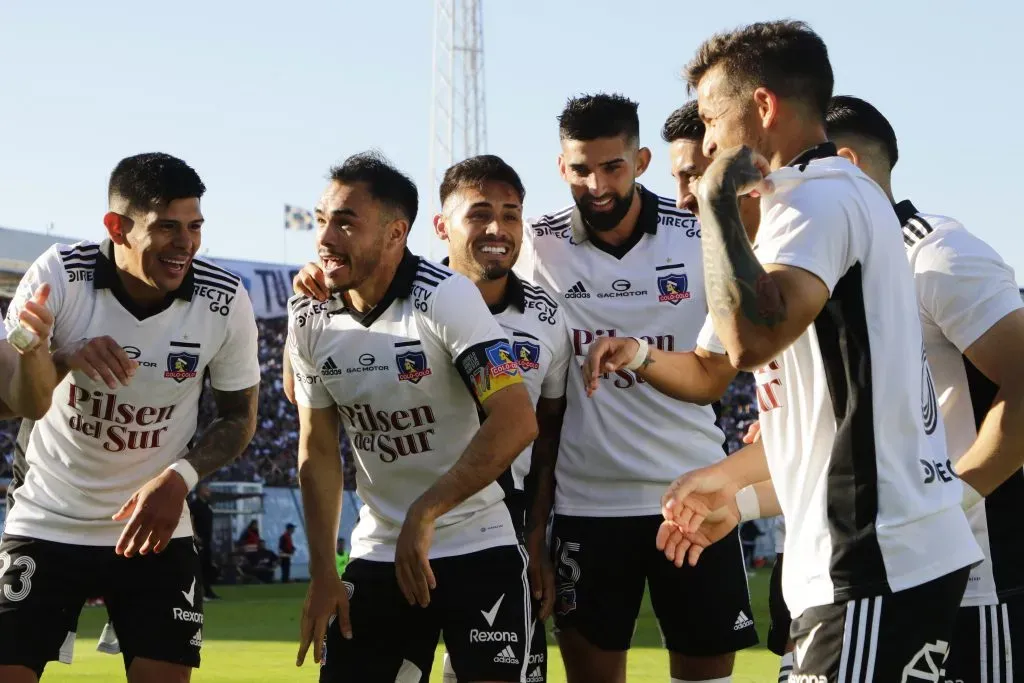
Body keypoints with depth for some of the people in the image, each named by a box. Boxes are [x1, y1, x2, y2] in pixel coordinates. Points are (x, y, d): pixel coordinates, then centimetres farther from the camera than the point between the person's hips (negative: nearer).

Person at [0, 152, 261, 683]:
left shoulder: (226, 302, -11)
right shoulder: (58, 276, -15)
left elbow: (239, 415, 2)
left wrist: (179, 477, -16)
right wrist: (67, 360, -32)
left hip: (155, 527, 1)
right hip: (47, 523, -1)